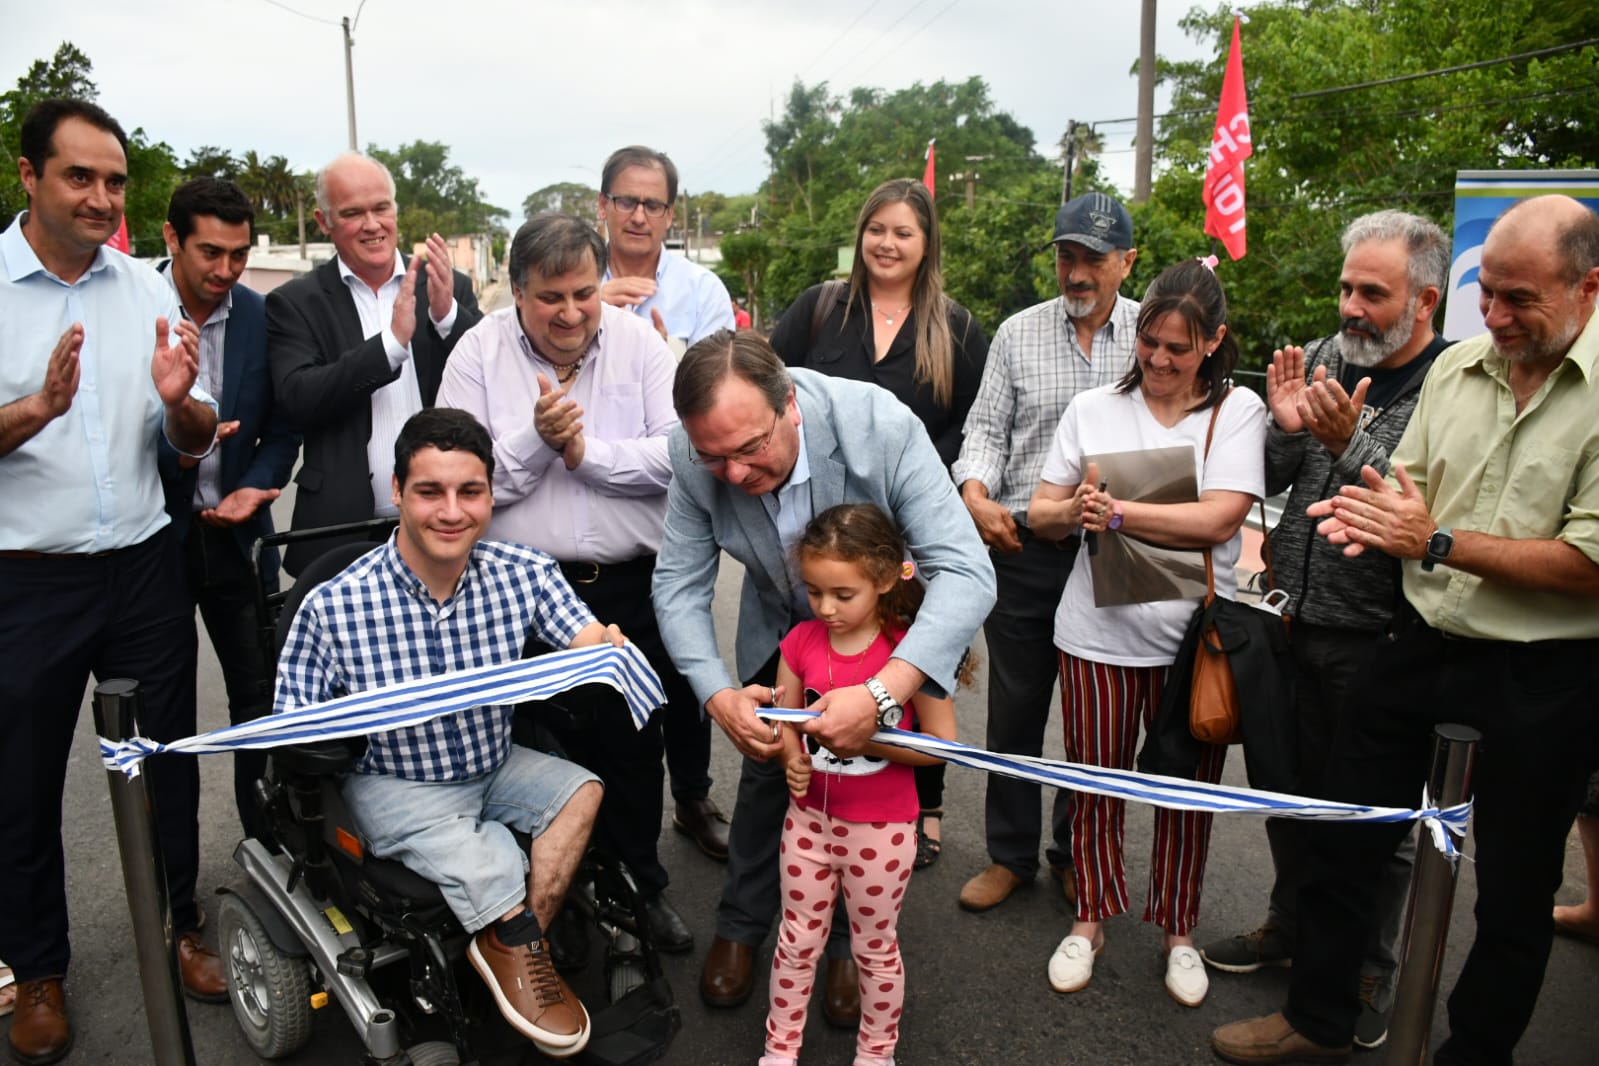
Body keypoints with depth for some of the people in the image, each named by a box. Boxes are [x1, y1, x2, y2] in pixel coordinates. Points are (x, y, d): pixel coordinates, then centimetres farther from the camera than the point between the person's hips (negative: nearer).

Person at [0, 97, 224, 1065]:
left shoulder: (150, 292, 3)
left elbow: (197, 440, 3)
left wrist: (178, 400, -18)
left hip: (145, 568, 3)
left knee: (169, 758, 13)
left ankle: (180, 924, 34)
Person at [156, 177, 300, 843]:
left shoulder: (264, 317, 0)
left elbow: (282, 429, 5)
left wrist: (254, 488, -12)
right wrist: (174, 449, -24)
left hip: (236, 535, 2)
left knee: (261, 694, 7)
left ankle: (269, 844, 24)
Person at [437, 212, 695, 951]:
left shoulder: (639, 343, 0)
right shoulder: (479, 352, -1)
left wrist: (588, 452, -16)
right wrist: (535, 439, -19)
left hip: (631, 586, 1)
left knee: (633, 741, 13)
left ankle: (639, 889, 34)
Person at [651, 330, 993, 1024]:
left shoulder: (881, 427, -39)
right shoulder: (693, 458, -29)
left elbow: (965, 572, -42)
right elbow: (679, 583, -18)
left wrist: (882, 694, -55)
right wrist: (718, 695, -34)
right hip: (780, 631, 2)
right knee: (766, 767, 11)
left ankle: (846, 942, 32)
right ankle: (741, 927, 37)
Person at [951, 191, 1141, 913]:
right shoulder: (1018, 333, 6)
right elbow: (986, 426, 7)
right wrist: (976, 493, -12)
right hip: (1022, 548, 1)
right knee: (1014, 708, 9)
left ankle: (1075, 853, 32)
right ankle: (1010, 853, 27)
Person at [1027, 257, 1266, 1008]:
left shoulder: (1236, 411, -3)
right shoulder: (1094, 409, 4)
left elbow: (1219, 520, -17)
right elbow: (1040, 514, 3)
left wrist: (1116, 512, -18)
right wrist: (1074, 510, -19)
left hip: (1194, 635, -1)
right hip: (1099, 630, 1)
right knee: (1095, 782, 12)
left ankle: (1177, 930, 34)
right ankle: (1090, 919, 33)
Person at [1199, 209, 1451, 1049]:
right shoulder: (1322, 359, 3)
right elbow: (1261, 484, 6)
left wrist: (1348, 445, -28)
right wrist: (1284, 429, -13)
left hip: (1378, 640, -5)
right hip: (1295, 623, 5)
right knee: (1289, 786, 20)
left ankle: (1368, 973, 33)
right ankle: (1290, 923, 42)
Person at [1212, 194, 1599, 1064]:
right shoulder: (1456, 368, 3)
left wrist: (1437, 544, -20)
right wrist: (1374, 514, -11)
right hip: (1422, 640, 6)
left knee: (1514, 890, 13)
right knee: (1343, 835, 14)